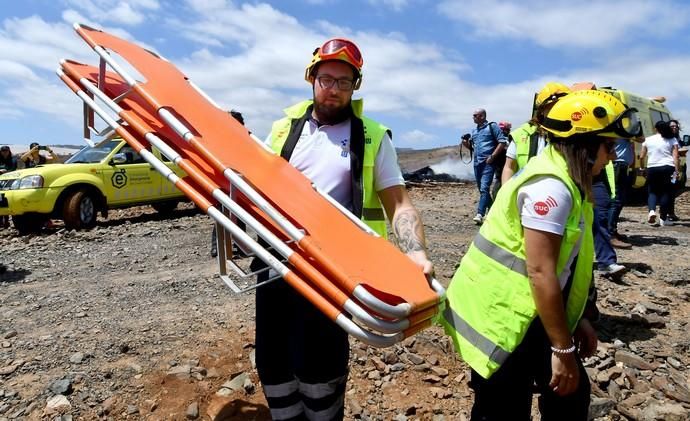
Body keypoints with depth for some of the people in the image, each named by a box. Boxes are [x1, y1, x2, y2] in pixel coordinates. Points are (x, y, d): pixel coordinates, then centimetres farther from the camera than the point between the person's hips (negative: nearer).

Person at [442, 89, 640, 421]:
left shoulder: (561, 179, 10)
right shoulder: (551, 185, -22)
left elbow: (562, 265, 15)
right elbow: (540, 273, -25)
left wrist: (578, 320, 18)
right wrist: (563, 349, -17)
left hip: (526, 316, 10)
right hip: (502, 320, -10)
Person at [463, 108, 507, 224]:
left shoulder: (492, 126, -3)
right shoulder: (474, 130, 17)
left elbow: (502, 142, -8)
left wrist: (492, 156, -14)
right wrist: (467, 144, 0)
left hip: (488, 163, -7)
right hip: (477, 163, 8)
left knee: (484, 188, -16)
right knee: (481, 189, 11)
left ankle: (480, 214, -21)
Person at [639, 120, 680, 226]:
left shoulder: (648, 140, 8)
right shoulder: (672, 140, 4)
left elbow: (641, 156, 10)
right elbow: (675, 157, -4)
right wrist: (677, 171, -6)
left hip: (652, 168, 1)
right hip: (667, 168, -1)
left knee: (652, 191, 13)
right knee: (666, 192, 6)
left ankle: (651, 211, -14)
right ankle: (663, 218, 7)